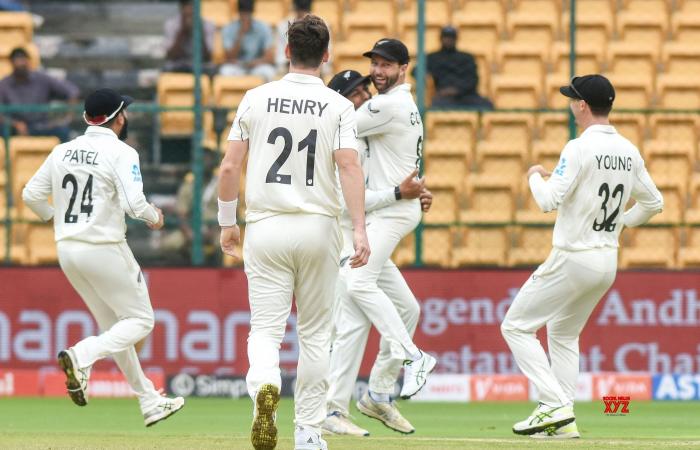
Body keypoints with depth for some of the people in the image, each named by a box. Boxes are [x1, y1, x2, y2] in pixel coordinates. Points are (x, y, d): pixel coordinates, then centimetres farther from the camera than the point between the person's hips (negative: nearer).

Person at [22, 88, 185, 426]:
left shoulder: (63, 151, 7)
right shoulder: (121, 153, -11)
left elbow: (31, 195, 8)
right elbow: (134, 204, -20)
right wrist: (154, 217, 0)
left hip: (67, 249, 7)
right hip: (103, 249, -7)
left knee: (114, 326, 16)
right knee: (140, 320, 4)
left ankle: (150, 402, 18)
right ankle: (81, 356, -20)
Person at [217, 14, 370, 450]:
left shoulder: (256, 99, 2)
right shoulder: (338, 106, -2)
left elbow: (230, 166, 1)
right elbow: (350, 167, -14)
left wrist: (227, 222, 13)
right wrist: (360, 230, -18)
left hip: (266, 229, 0)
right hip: (319, 227, 0)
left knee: (266, 328, 0)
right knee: (315, 333, 12)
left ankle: (265, 385, -32)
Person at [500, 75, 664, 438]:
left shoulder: (580, 149, -17)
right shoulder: (629, 152, 5)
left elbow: (549, 201, -21)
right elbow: (653, 203, 13)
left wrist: (535, 176, -2)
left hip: (573, 259, -8)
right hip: (608, 261, 8)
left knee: (516, 326, 2)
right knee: (564, 333, 23)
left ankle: (554, 405, -11)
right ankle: (563, 421, 16)